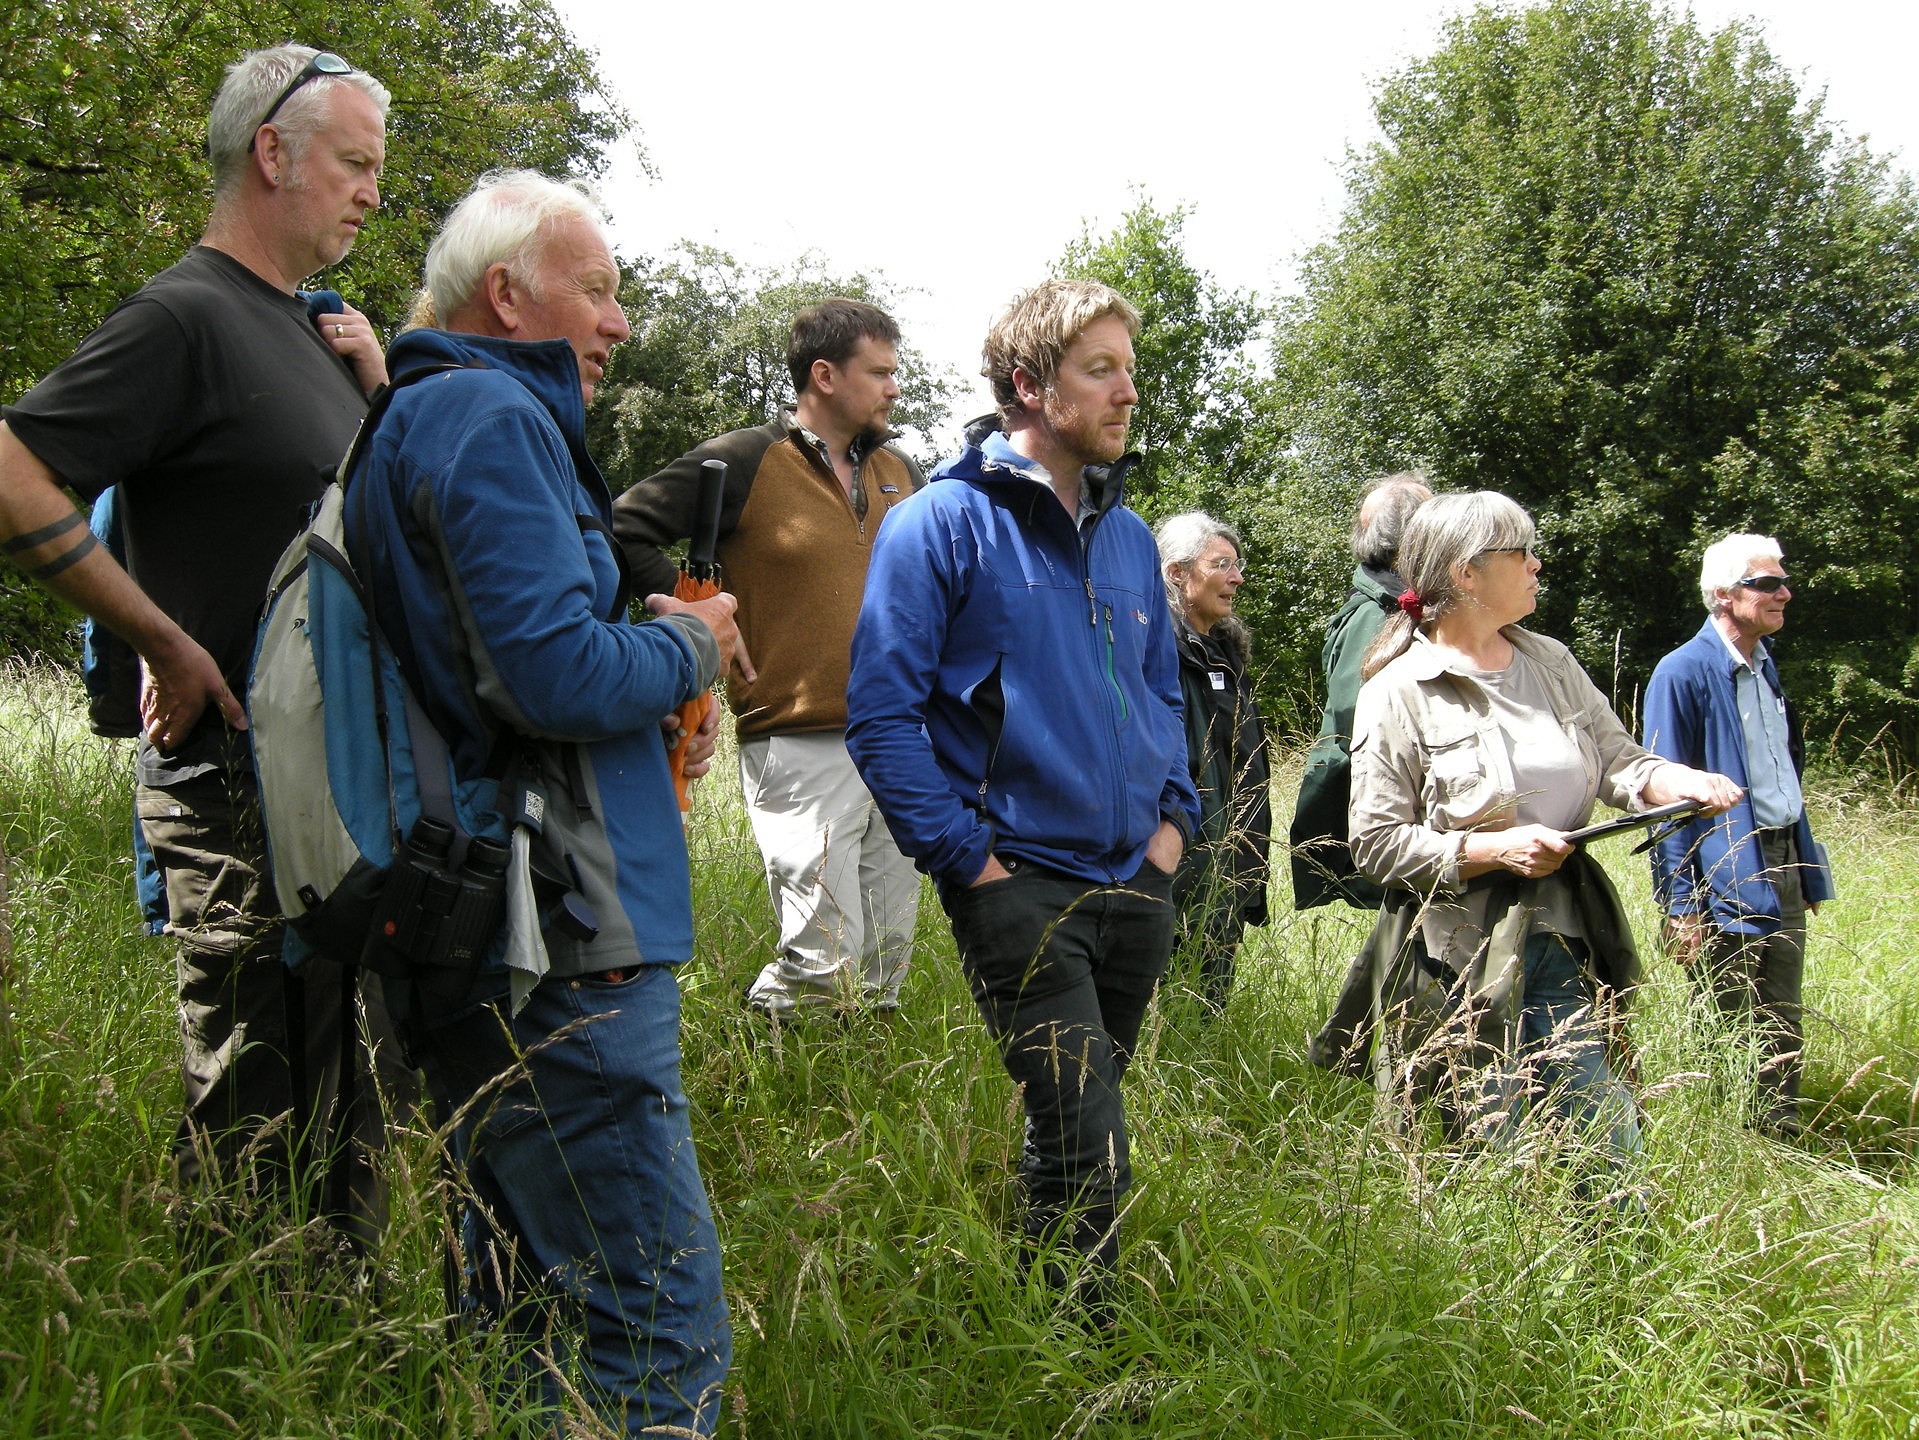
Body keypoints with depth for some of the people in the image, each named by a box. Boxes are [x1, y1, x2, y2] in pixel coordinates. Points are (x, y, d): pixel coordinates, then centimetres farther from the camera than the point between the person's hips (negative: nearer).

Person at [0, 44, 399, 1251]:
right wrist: (169, 645, -18)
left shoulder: (308, 326, 14)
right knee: (260, 1124, 0)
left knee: (352, 1099, 18)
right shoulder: (186, 319, -13)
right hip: (242, 789, -9)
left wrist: (377, 392, 4)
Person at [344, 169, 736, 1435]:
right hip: (562, 954, -11)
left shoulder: (426, 418, 23)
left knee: (535, 1315, 18)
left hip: (505, 947, 11)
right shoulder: (490, 417, -10)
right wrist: (690, 648, -3)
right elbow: (556, 670, -22)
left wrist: (649, 714, 15)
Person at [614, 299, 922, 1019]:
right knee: (825, 960, -11)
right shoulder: (744, 461, -6)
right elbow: (626, 526, -7)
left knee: (887, 959, 11)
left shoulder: (899, 470, 14)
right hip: (802, 747, -6)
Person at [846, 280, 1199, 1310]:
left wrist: (1173, 816, 11)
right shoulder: (942, 524, -8)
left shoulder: (1129, 536, 14)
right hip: (1020, 885, -6)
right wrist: (968, 858, -14)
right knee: (1087, 1147, -11)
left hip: (1134, 880, 7)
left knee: (1076, 1132, 16)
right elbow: (882, 713, -11)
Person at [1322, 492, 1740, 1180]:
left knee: (1610, 1153, 5)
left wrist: (1673, 781, -13)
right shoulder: (1399, 693, -8)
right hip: (1461, 965, -5)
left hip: (1559, 945, 5)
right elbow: (1377, 842, -10)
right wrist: (1496, 849, -19)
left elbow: (1615, 757, 9)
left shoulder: (1551, 663, 10)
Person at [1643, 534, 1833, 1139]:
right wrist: (1679, 906, -18)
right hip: (1725, 881, -7)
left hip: (1782, 868, 8)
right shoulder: (1684, 673, -13)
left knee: (1782, 1041, 13)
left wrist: (1807, 869, 16)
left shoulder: (1764, 664, 13)